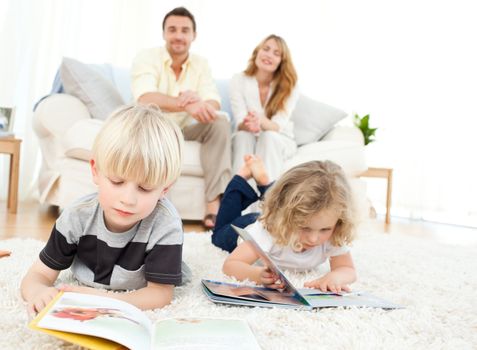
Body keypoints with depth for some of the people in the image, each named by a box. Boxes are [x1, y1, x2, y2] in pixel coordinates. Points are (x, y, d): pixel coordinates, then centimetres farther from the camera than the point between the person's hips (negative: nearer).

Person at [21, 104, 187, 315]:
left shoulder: (166, 225, -43)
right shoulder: (78, 216, -34)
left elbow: (160, 294, -36)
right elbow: (39, 274, -26)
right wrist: (38, 292, -52)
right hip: (86, 285, 2)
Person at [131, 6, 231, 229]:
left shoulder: (200, 64, 1)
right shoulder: (147, 58, -12)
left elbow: (214, 102, -14)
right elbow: (144, 99, -32)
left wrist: (203, 106, -41)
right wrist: (186, 105, -49)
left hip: (183, 130, 4)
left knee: (220, 124, -20)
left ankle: (214, 207, -32)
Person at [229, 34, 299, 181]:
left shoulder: (290, 87, -11)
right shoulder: (238, 80, -9)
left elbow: (278, 126, -22)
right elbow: (240, 124, -18)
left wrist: (262, 121, -46)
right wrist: (247, 124, -44)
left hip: (280, 142, 0)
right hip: (245, 141, 0)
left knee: (268, 136, -33)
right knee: (244, 135, -32)